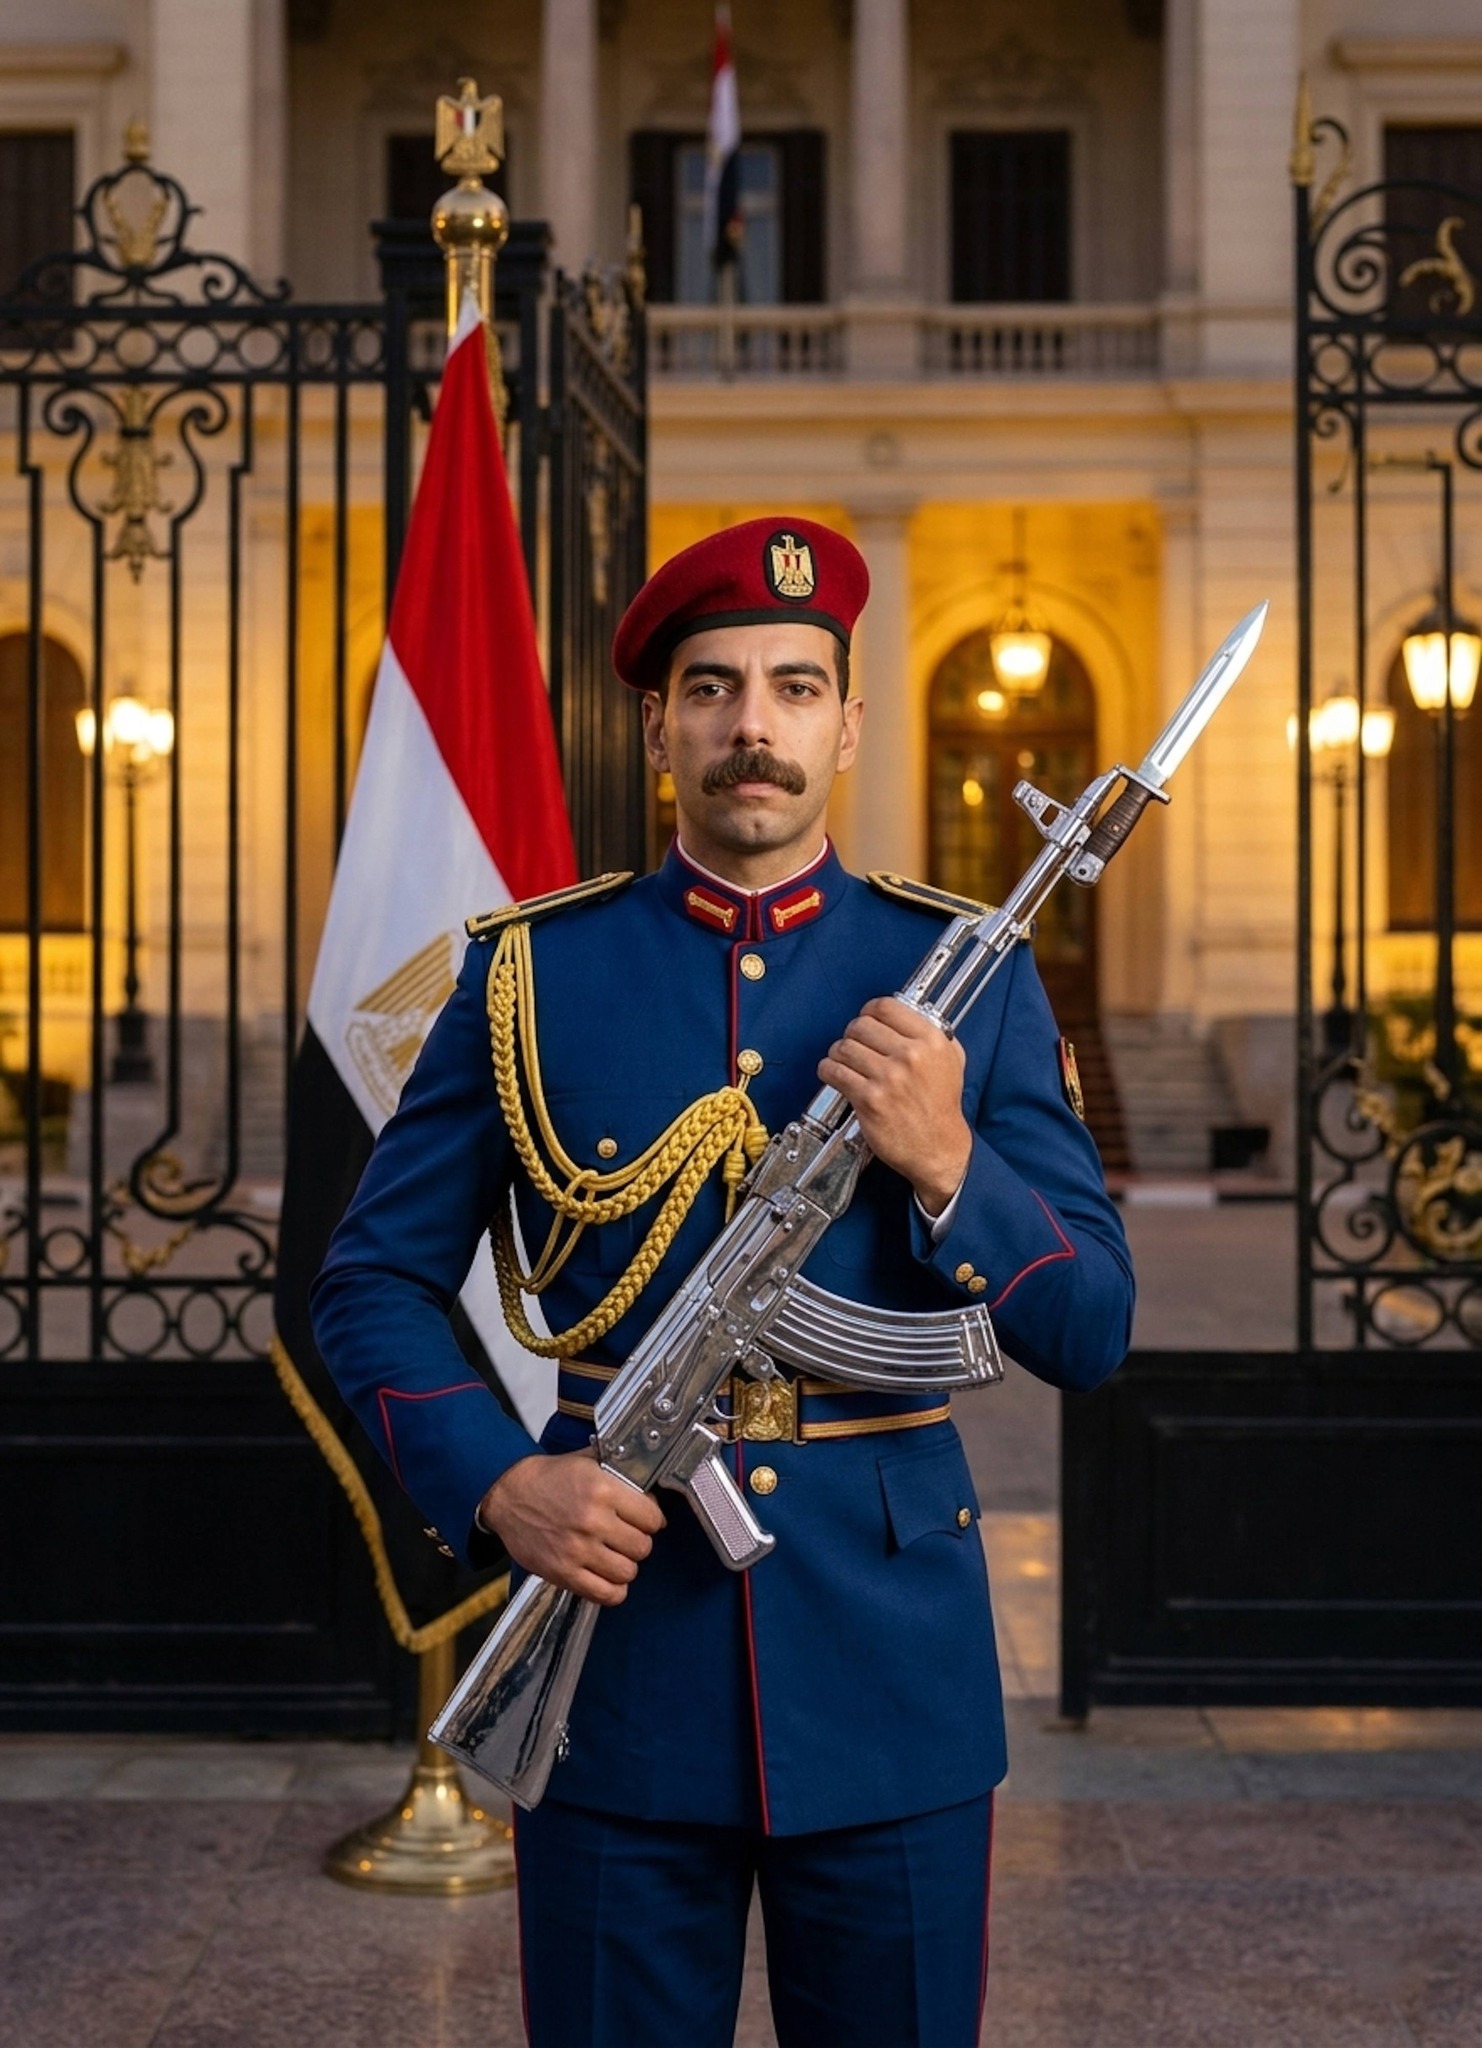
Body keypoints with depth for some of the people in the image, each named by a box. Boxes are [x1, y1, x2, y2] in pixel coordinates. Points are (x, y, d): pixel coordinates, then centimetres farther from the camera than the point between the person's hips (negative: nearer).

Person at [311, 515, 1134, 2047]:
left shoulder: (971, 975, 2)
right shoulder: (532, 973, 1)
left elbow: (1089, 1334, 0)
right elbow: (370, 1280, 4)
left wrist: (945, 1161, -17)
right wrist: (497, 1485, -12)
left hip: (887, 1650, 1)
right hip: (616, 1629, 0)